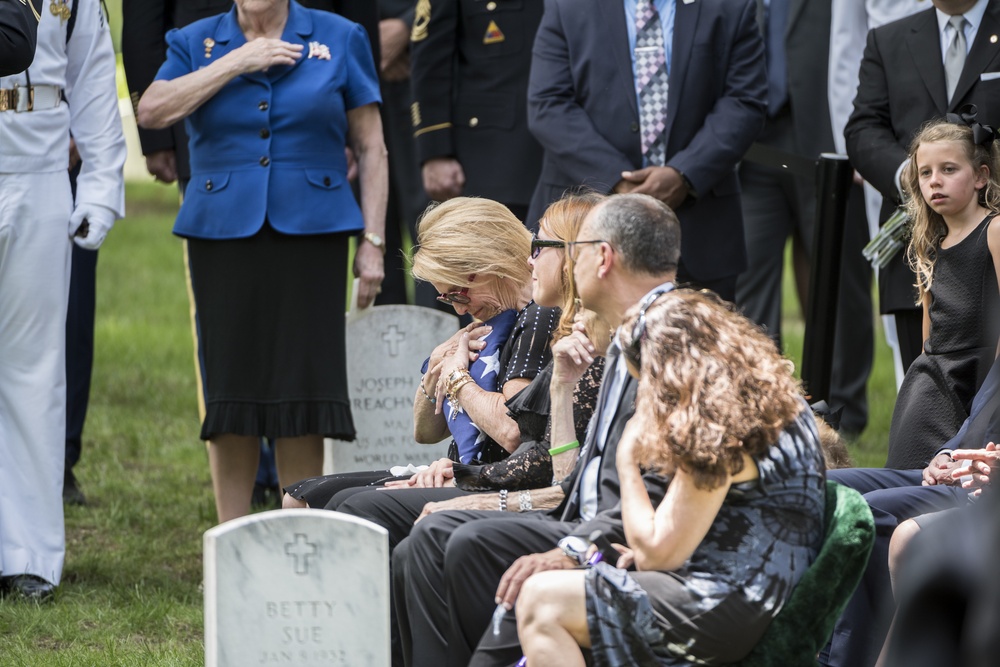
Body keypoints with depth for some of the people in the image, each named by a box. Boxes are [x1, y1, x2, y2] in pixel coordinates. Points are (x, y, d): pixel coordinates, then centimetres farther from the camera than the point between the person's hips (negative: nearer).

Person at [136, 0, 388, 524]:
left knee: (303, 385, -2)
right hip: (223, 231, 1)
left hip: (311, 230, -1)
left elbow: (370, 148, 6)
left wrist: (372, 242, -1)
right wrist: (236, 62, -10)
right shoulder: (197, 43, 9)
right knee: (230, 388, 2)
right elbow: (153, 111, -9)